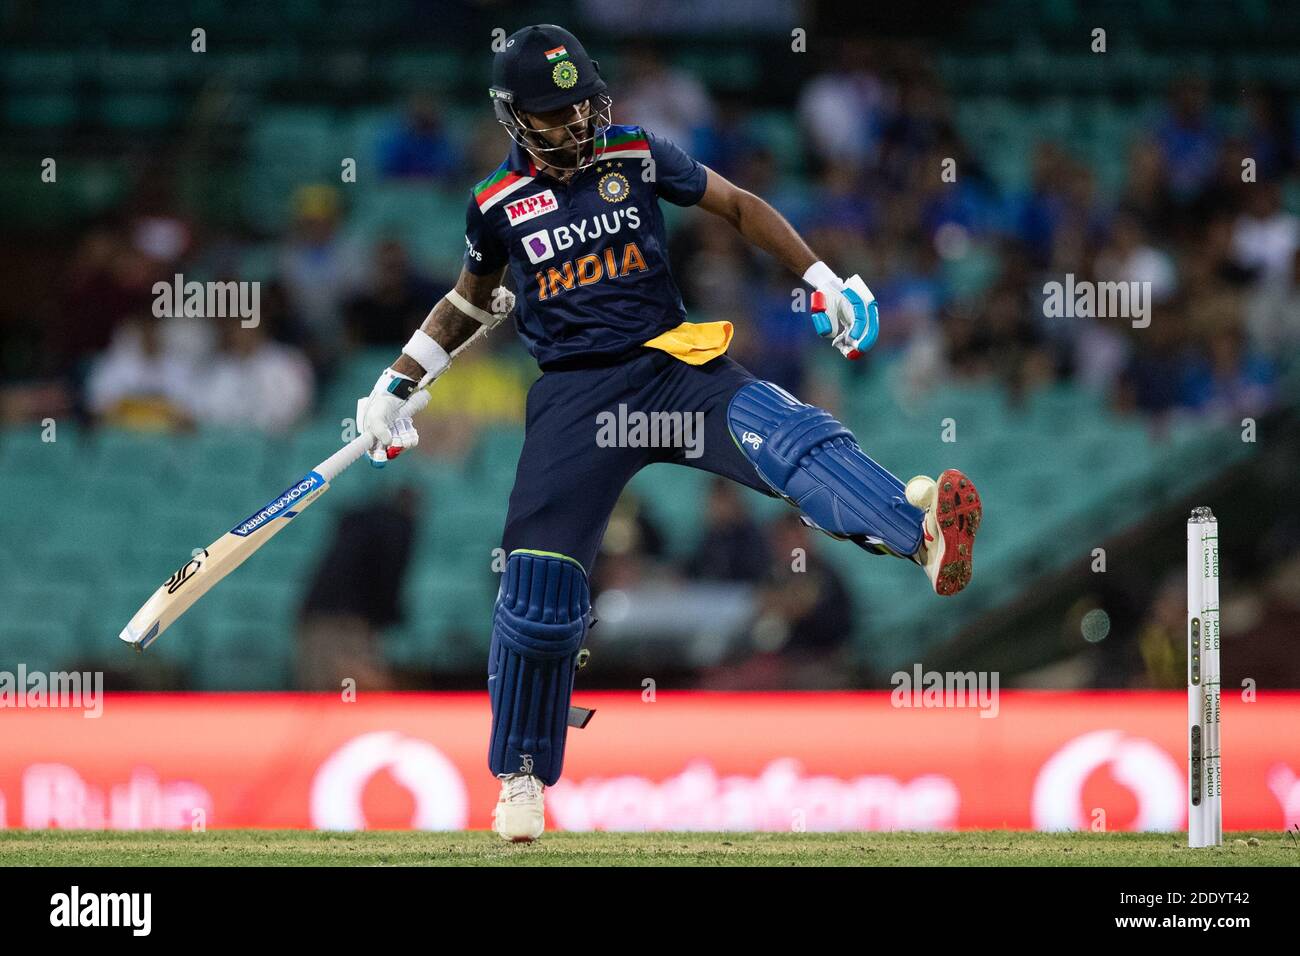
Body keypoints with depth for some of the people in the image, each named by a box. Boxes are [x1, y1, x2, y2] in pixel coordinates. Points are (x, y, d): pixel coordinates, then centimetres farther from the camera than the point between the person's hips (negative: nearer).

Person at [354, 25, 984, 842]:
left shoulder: (637, 157, 4)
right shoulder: (498, 205, 7)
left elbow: (739, 207, 9)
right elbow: (471, 302, 25)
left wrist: (824, 281, -1)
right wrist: (399, 383, 21)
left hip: (674, 365, -1)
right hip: (576, 397, 1)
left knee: (794, 436, -31)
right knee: (538, 591, -6)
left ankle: (920, 528, -59)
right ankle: (522, 777, 14)